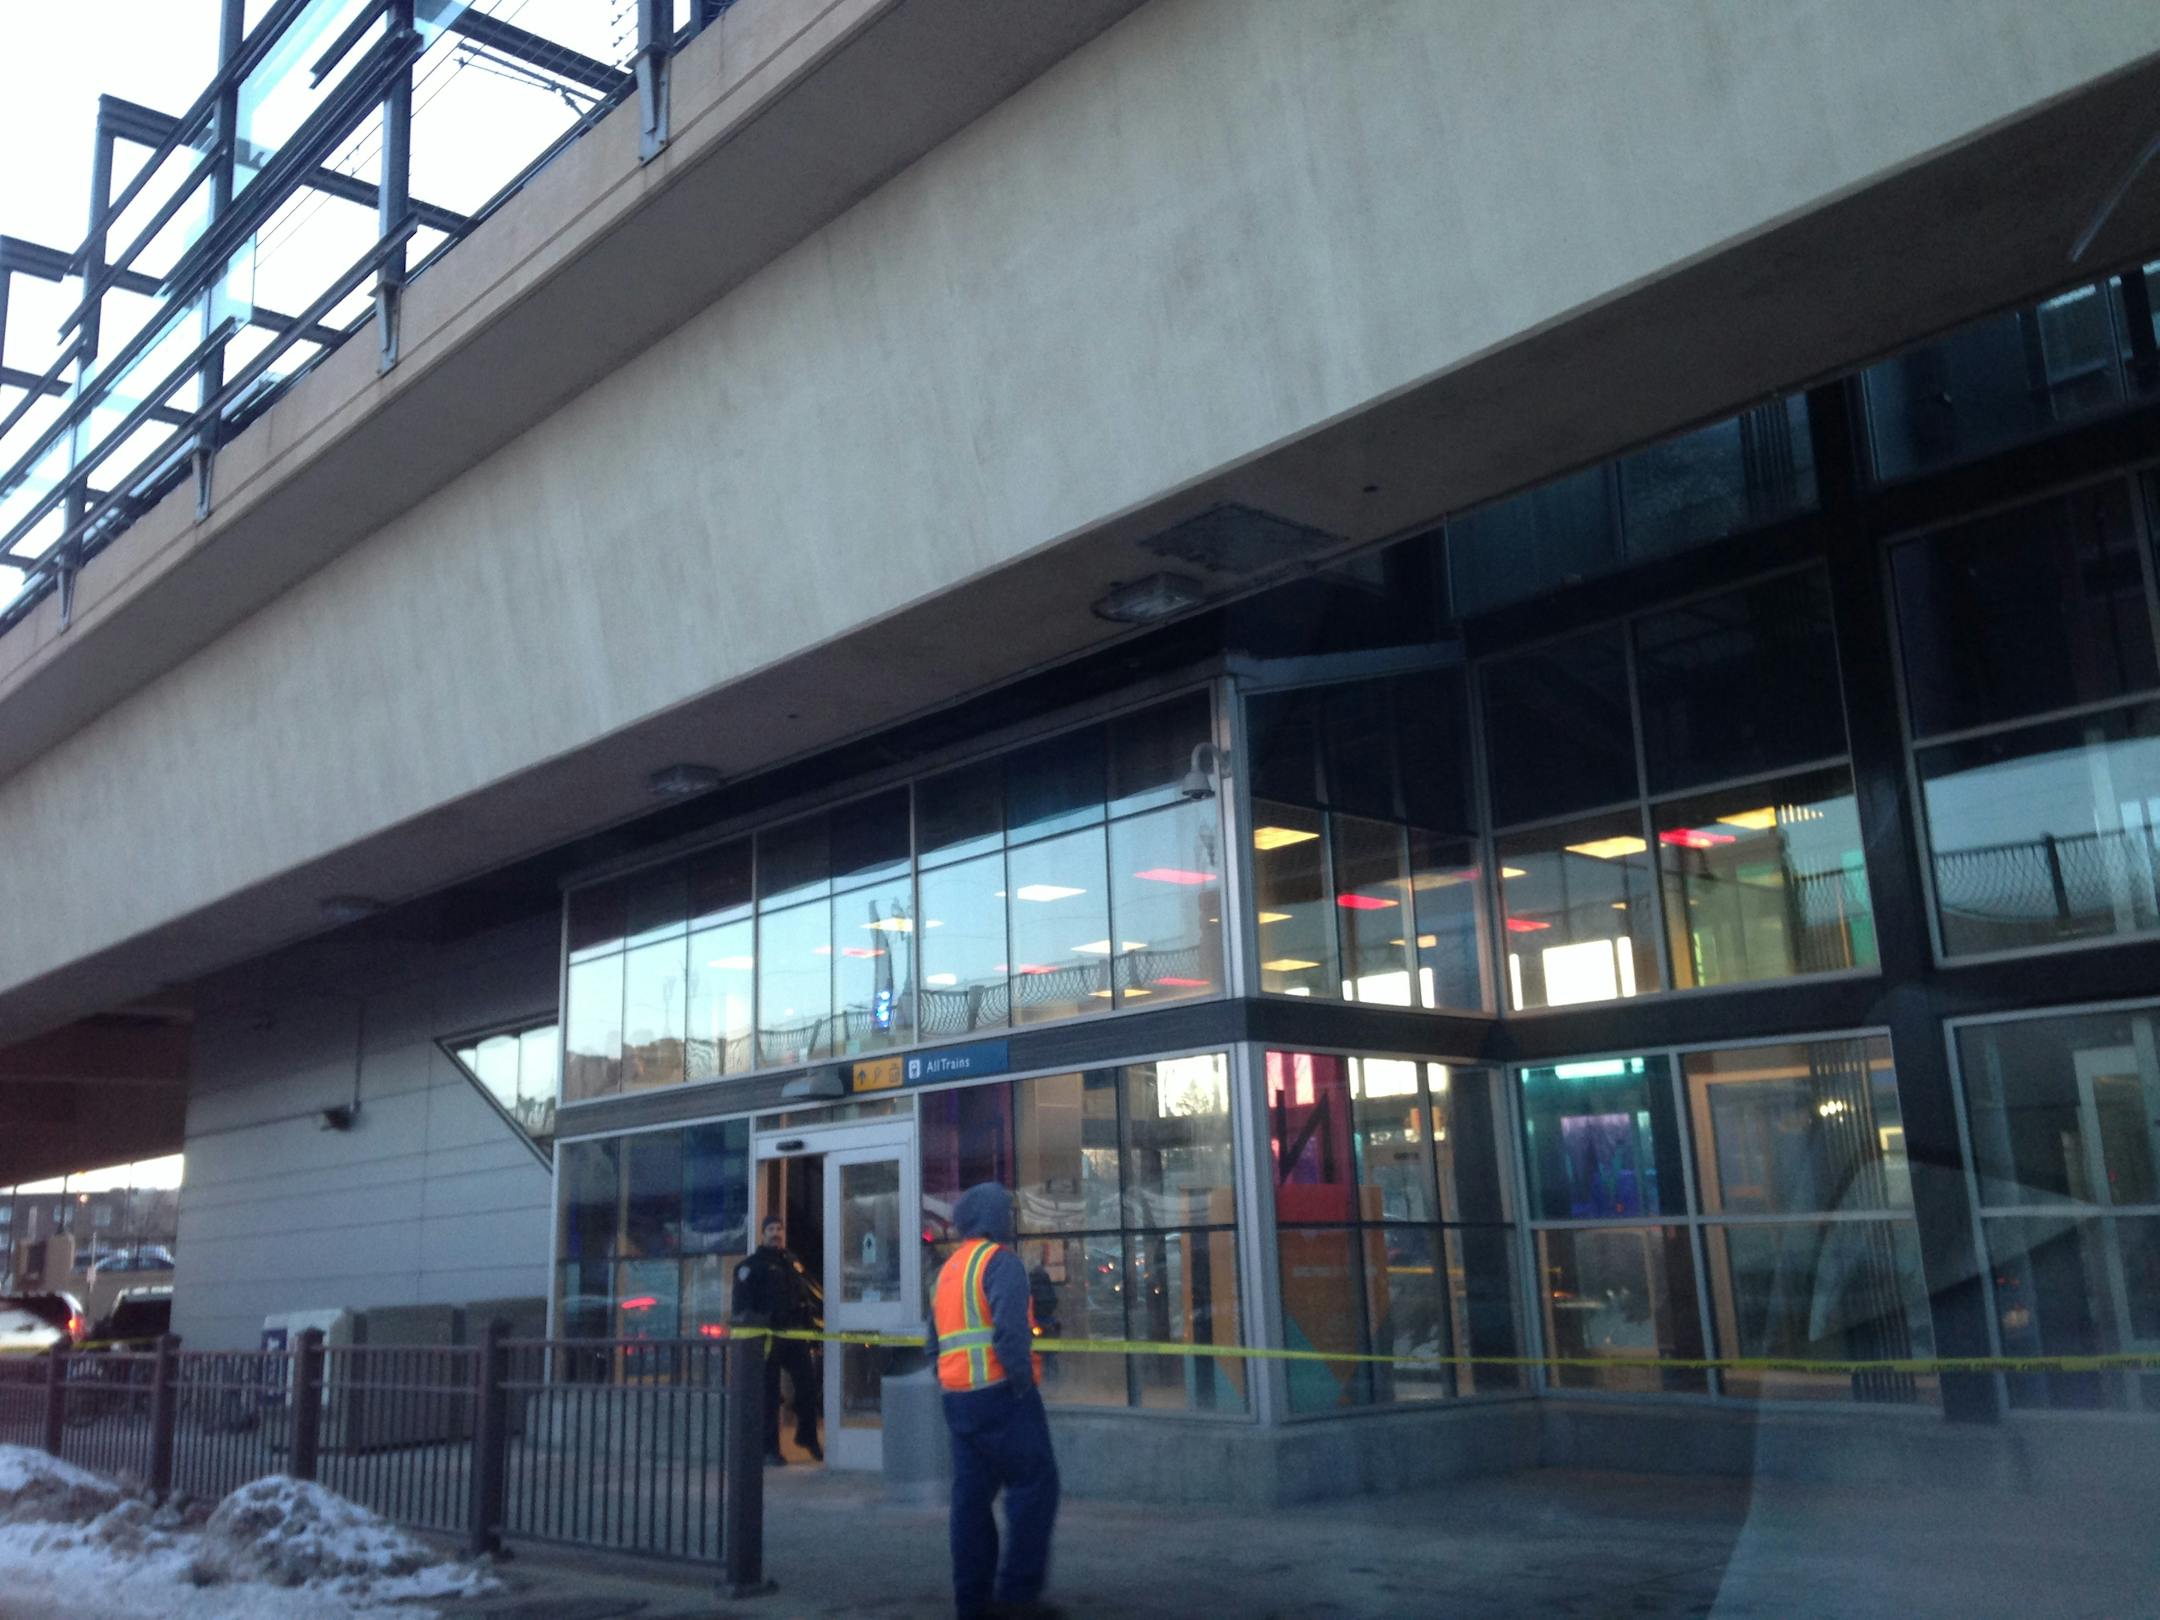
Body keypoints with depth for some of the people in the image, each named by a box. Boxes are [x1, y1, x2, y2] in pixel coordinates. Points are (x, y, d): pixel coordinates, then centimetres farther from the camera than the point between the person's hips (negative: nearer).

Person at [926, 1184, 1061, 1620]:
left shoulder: (948, 1269, 19)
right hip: (999, 1392, -9)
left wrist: (952, 1383, 18)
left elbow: (934, 1343, 20)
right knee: (1035, 1485, -4)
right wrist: (1023, 1384, -14)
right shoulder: (1000, 1261, -8)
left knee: (971, 1494, 10)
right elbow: (1011, 1331, -21)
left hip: (957, 1398, 9)